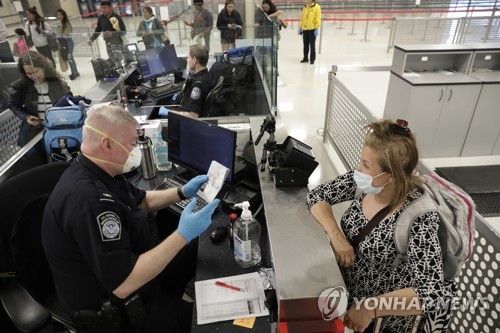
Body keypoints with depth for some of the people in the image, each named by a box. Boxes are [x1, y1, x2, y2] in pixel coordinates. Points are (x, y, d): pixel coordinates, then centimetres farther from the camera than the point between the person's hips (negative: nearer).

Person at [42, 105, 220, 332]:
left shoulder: (97, 174, -3)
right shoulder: (87, 199, -35)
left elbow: (141, 201, 14)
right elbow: (123, 284, -34)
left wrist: (182, 192, 0)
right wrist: (183, 234, -31)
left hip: (125, 262, 9)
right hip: (113, 307, -9)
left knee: (198, 248, 17)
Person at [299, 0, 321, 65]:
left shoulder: (317, 7, -7)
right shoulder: (305, 7, 9)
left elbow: (318, 19, -11)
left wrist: (317, 28, -16)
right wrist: (300, 27, 13)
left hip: (312, 29, -5)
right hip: (305, 29, 5)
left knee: (312, 45, 2)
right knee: (305, 44, 12)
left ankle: (312, 59, 11)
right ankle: (305, 58, 24)